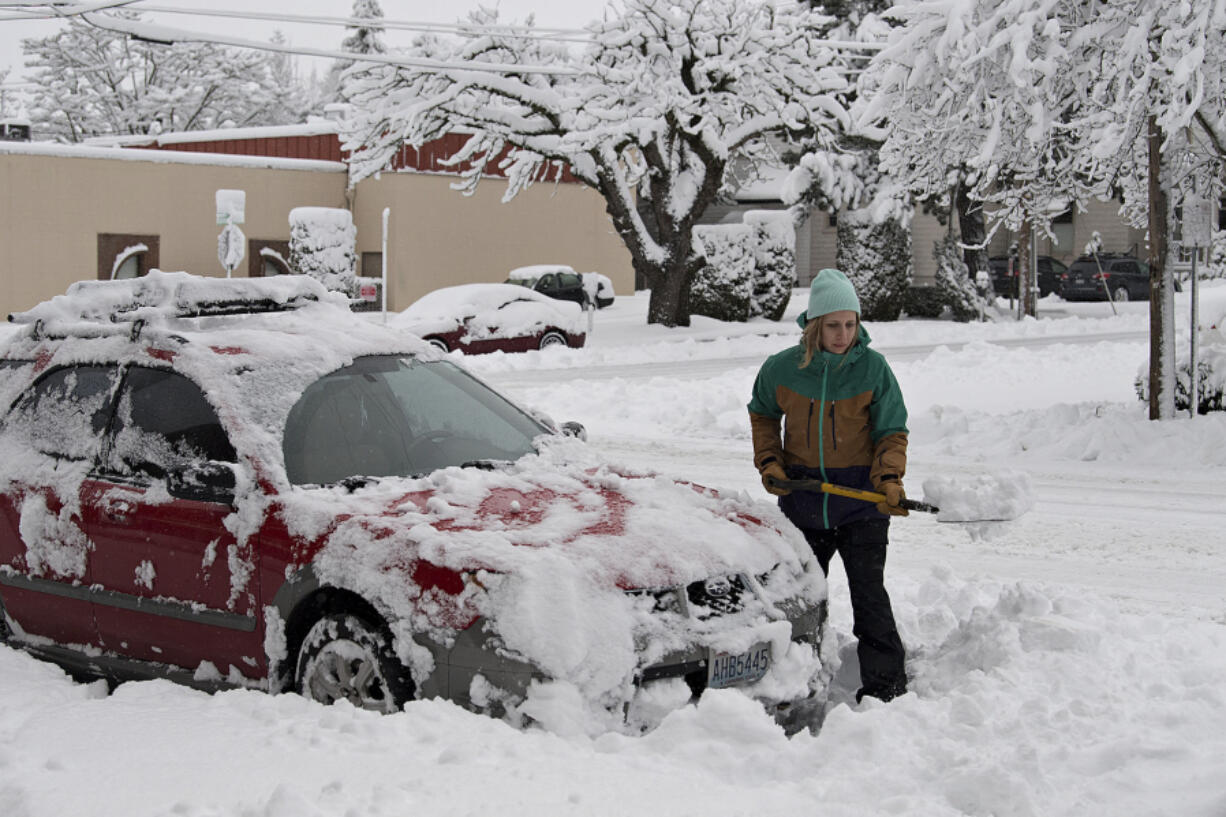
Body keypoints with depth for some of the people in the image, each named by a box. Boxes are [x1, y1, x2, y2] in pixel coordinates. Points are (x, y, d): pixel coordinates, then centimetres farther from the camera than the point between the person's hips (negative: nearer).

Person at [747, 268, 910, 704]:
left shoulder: (873, 368, -10)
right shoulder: (782, 368, -6)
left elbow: (892, 433, -4)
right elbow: (762, 414, 14)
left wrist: (889, 479, -19)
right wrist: (769, 462, 1)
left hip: (861, 499, -3)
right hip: (802, 497, 3)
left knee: (868, 591, -7)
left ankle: (886, 684, 2)